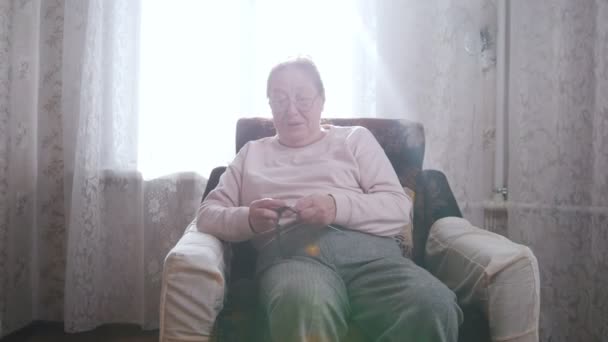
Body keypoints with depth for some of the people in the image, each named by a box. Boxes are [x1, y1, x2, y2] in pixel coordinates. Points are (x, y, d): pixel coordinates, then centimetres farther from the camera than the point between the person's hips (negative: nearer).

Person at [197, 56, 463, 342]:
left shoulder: (355, 139, 22)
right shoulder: (252, 153, 26)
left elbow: (399, 208, 10)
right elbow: (207, 214, 19)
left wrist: (338, 207, -10)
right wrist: (248, 219, -5)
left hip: (368, 248, 2)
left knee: (434, 307, -32)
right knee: (306, 311, -40)